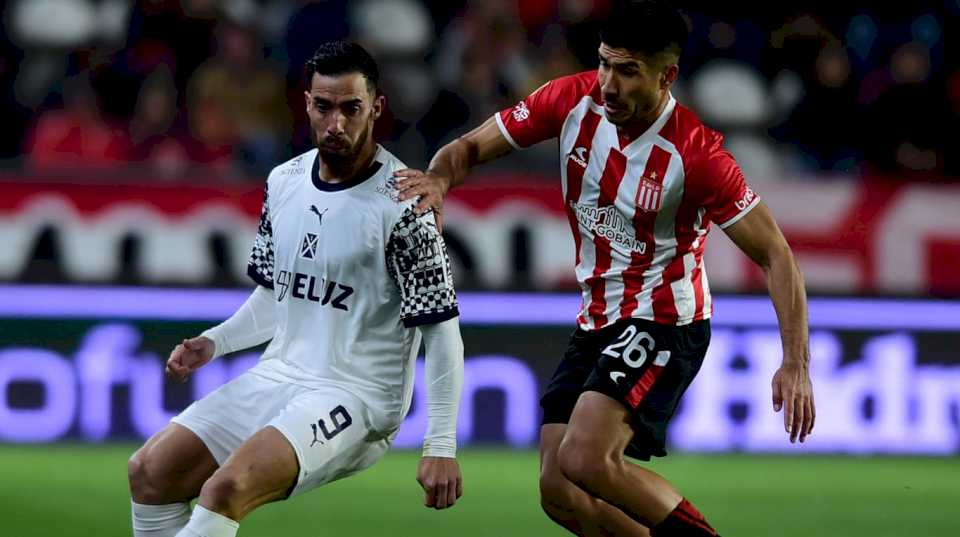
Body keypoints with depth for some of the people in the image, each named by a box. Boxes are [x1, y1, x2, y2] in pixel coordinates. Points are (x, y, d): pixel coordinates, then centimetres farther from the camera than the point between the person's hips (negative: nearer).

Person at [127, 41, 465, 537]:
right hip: (277, 377, 8)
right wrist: (214, 342, 4)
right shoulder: (284, 182, 7)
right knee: (149, 471, -2)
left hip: (355, 397, -8)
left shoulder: (401, 205, -15)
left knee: (227, 487, -29)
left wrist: (441, 446, -17)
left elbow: (441, 331, -12)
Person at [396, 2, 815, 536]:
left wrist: (796, 364, -24)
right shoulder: (573, 101, -7)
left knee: (584, 460, -27)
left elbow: (775, 254, -16)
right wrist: (440, 177, -22)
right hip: (596, 324, 7)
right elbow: (472, 146, 2)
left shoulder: (697, 155, -22)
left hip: (664, 323, -7)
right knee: (561, 493, -1)